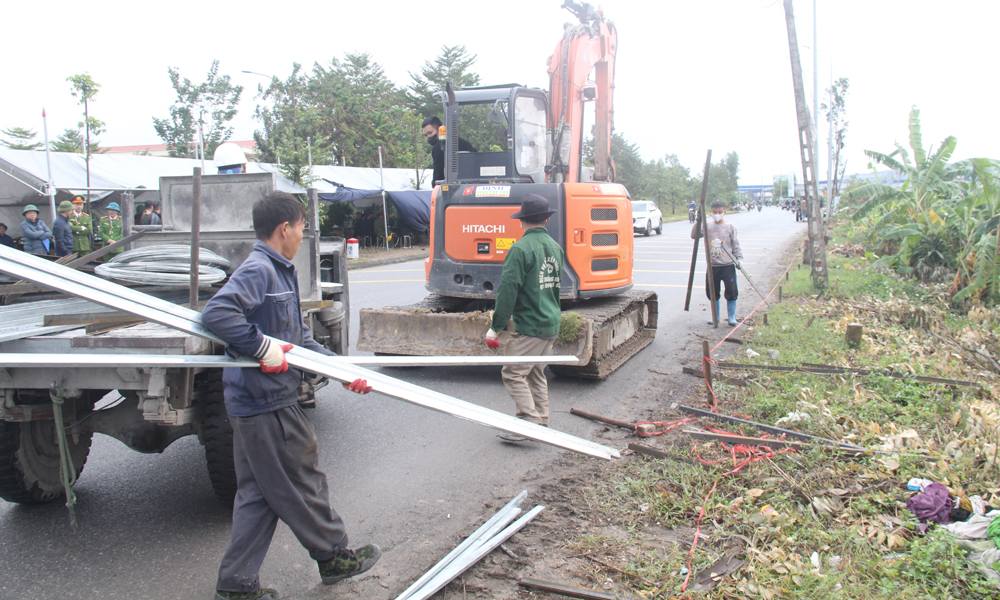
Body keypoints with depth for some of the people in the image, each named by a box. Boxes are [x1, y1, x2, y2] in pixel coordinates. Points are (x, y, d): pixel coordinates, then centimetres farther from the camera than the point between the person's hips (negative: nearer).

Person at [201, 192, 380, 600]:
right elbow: (216, 313, -31)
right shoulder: (258, 270, -16)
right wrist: (263, 347, -27)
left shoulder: (281, 272, 15)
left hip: (255, 403, 10)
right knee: (301, 485, 8)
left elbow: (299, 337, 20)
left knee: (258, 495, 15)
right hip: (267, 403, -10)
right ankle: (334, 557, 26)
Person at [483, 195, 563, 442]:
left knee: (513, 374, -2)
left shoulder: (521, 248, -15)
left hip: (529, 326, -8)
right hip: (551, 324, 8)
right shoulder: (555, 247, 11)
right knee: (536, 374, 17)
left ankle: (530, 422, -7)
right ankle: (542, 422, 20)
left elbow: (508, 291, -18)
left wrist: (496, 326, -13)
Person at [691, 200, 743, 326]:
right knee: (712, 293, 10)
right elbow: (694, 235, -6)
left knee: (732, 292, -2)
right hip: (712, 266, 2)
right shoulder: (707, 226, 3)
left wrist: (739, 258, -10)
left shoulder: (730, 227, -1)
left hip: (728, 265, -2)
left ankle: (732, 318, 11)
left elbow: (735, 245, 1)